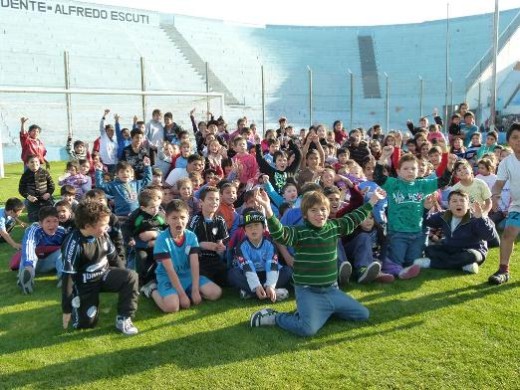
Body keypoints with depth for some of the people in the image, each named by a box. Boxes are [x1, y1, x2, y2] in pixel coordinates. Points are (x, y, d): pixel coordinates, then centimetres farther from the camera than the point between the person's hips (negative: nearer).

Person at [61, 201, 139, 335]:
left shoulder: (102, 235, -9)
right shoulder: (73, 244, -26)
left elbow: (113, 257, 7)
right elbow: (67, 277, -21)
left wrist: (123, 280, 13)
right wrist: (66, 309, -17)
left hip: (104, 274, 4)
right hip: (85, 284, -4)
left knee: (131, 276, -22)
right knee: (87, 322, -10)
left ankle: (123, 318, -11)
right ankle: (76, 304, 22)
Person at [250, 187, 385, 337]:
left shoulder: (334, 227, 3)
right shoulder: (300, 233, -13)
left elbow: (354, 218, 19)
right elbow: (279, 233, -31)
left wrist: (372, 201, 24)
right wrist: (267, 209, -46)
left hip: (332, 289, 7)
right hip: (308, 291, -7)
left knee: (363, 315, 13)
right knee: (308, 329, -28)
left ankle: (325, 309, 22)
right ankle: (274, 317, -2)